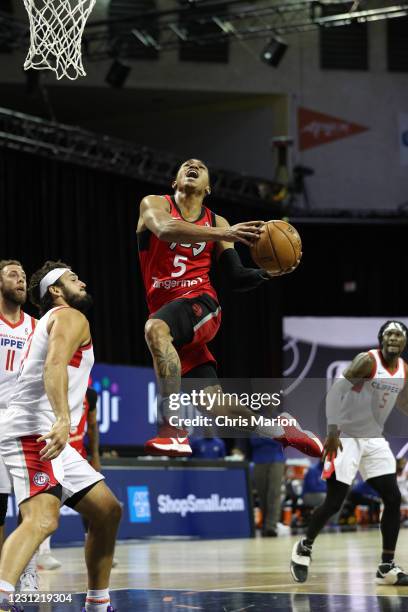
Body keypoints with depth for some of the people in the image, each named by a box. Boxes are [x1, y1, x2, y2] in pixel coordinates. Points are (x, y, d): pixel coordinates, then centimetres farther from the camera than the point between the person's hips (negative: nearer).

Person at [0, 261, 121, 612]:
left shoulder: (51, 322, 30)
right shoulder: (71, 317, -2)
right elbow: (54, 365, -21)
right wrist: (63, 419, -35)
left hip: (49, 438, 10)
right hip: (34, 434, -10)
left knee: (108, 511, 15)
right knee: (42, 519, -30)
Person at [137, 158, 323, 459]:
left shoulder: (216, 223, 13)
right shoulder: (154, 205, 7)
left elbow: (236, 279, 13)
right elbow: (164, 229, -18)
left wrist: (267, 272, -9)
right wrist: (223, 235, -30)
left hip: (201, 304, -2)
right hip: (167, 313, 2)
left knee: (156, 328, -37)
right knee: (214, 402, -4)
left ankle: (175, 429, -41)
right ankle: (280, 429, 20)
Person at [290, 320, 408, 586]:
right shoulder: (367, 361, -17)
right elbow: (336, 391, -22)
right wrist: (333, 431, -29)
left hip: (375, 440, 7)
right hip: (347, 438, -6)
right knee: (334, 502, -6)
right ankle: (304, 548, 19)